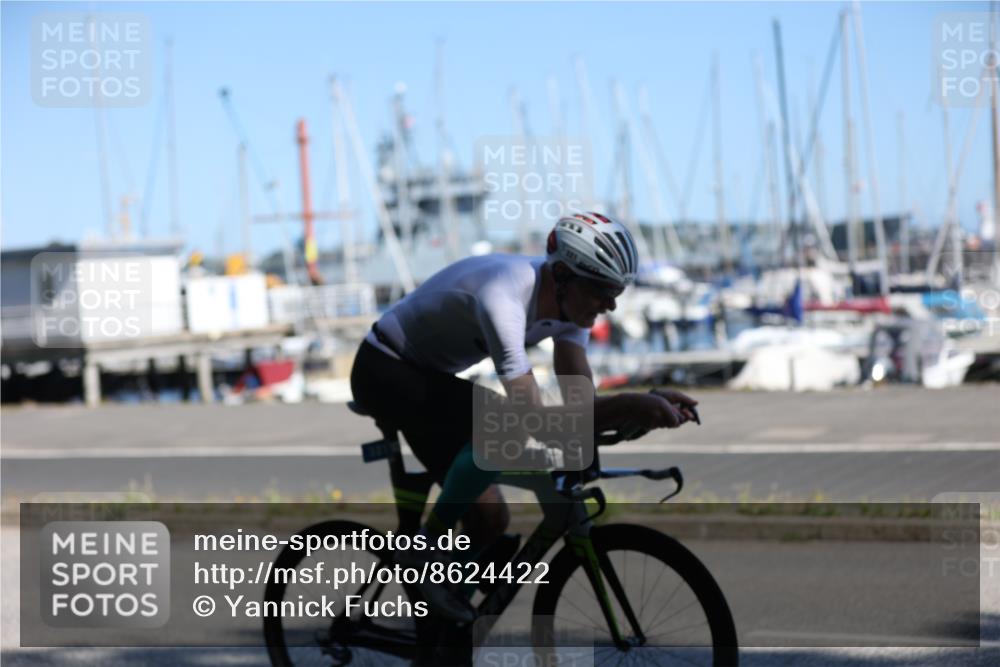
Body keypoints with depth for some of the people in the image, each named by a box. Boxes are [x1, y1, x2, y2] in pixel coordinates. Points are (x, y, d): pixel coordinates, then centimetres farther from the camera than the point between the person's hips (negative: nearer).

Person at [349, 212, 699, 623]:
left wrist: (647, 409, -34)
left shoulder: (571, 299, -10)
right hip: (384, 370, -9)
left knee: (489, 517, 1)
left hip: (429, 376, 9)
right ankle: (425, 547, -14)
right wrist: (629, 406, -48)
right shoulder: (504, 296, -37)